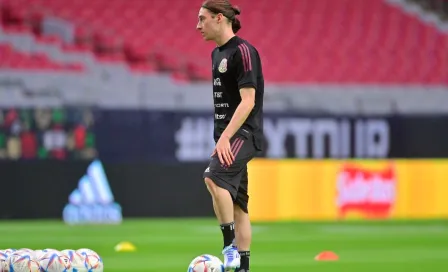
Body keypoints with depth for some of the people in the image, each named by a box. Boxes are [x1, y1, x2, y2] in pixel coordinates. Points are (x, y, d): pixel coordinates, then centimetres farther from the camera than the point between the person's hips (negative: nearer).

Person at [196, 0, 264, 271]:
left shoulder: (243, 51, -12)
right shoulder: (217, 53, 16)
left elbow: (248, 101, -19)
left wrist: (225, 137, -25)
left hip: (243, 134, -9)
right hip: (228, 136, 9)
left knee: (214, 177, -30)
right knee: (236, 203, 9)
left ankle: (230, 245, -24)